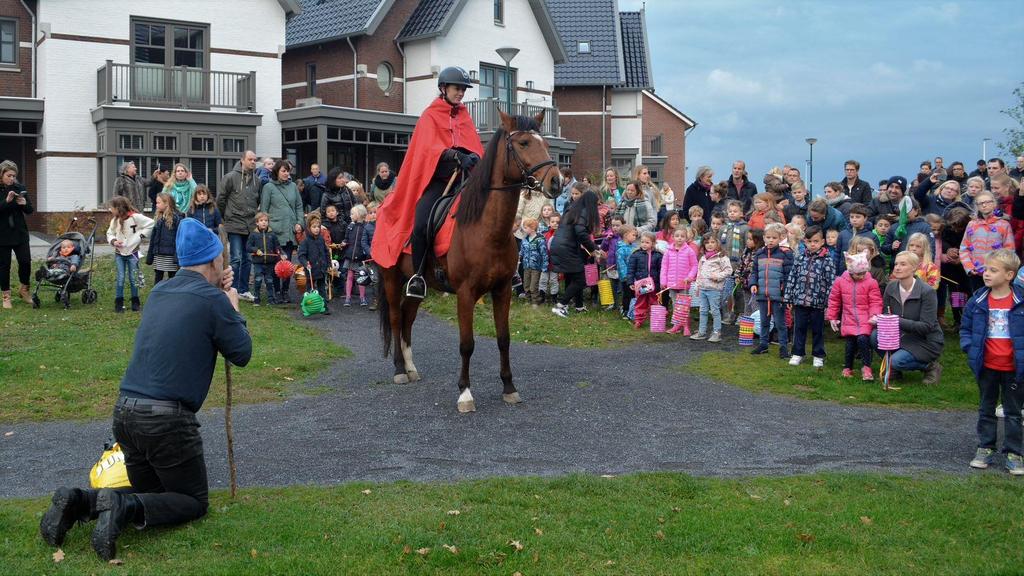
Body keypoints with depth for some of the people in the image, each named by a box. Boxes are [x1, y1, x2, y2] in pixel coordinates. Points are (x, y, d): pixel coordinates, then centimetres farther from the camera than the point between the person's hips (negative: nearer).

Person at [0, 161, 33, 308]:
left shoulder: (19, 188, 4)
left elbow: (30, 211, 7)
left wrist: (25, 204, -14)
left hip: (20, 232, 2)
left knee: (25, 261, -4)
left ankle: (23, 290, 18)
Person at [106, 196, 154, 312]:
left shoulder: (135, 217, -13)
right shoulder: (114, 220, 2)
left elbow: (151, 224, -10)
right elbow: (110, 233, 12)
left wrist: (141, 235, -11)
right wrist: (113, 241, -9)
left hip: (132, 252, -3)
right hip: (119, 253, 3)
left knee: (133, 278, 4)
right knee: (120, 278, 2)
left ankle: (135, 302, 16)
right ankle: (119, 303, 8)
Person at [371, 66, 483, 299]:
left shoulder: (464, 116, 19)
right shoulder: (430, 116, 5)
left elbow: (476, 146, 9)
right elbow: (431, 147, -11)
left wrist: (473, 157, -16)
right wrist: (456, 156, -29)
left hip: (463, 176, 4)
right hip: (437, 178, -4)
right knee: (422, 224, -21)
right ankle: (417, 275, -6)